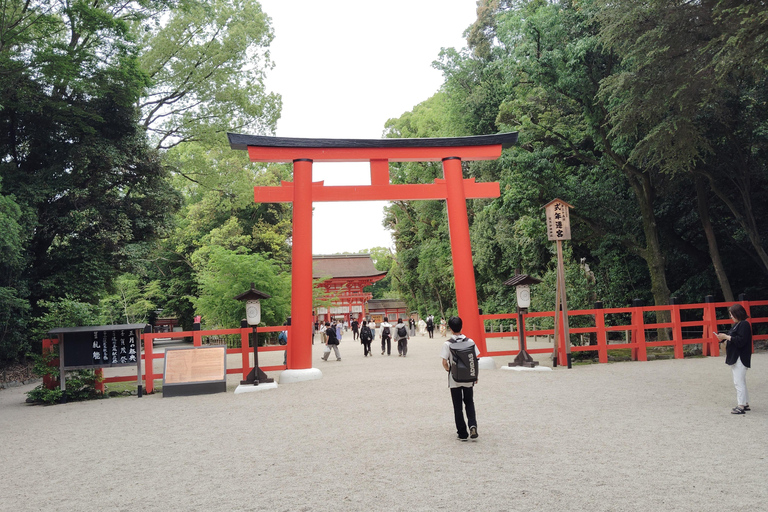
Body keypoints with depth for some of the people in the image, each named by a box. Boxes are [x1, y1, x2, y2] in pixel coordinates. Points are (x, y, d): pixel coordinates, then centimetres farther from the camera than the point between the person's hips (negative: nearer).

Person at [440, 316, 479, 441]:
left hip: (454, 379, -2)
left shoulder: (447, 344, -12)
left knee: (457, 406, 9)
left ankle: (462, 433, 12)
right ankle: (472, 425, -3)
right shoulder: (470, 341, -6)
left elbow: (444, 363, -13)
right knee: (469, 402, 19)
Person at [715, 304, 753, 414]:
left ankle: (741, 405, -4)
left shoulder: (744, 324, -14)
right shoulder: (737, 325, 16)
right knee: (741, 382, 16)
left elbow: (741, 341, -22)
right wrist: (723, 338, 4)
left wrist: (726, 337, -19)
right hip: (734, 358, 10)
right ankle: (745, 403, 24)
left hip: (740, 358, -10)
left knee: (739, 382, -8)